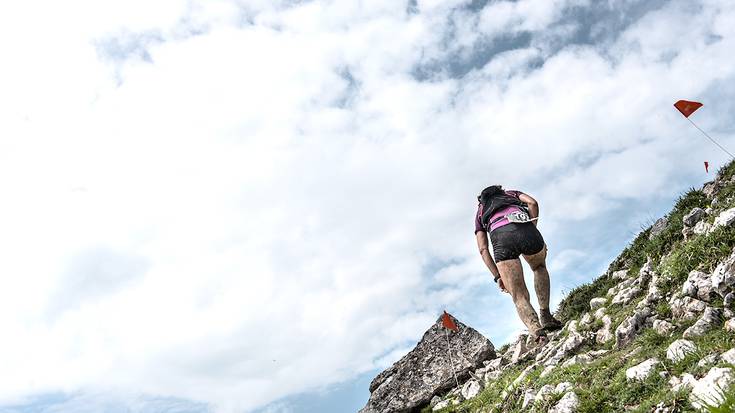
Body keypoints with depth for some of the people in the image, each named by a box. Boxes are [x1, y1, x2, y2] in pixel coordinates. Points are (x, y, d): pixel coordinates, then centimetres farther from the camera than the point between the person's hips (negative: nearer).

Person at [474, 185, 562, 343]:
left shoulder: (480, 212, 36)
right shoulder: (512, 193, 39)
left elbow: (483, 249, 22)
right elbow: (532, 203, 14)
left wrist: (497, 276, 20)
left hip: (500, 238, -1)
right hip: (525, 229, 1)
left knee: (519, 297, 6)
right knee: (539, 267, 34)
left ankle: (537, 333, -20)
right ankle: (545, 317, 24)